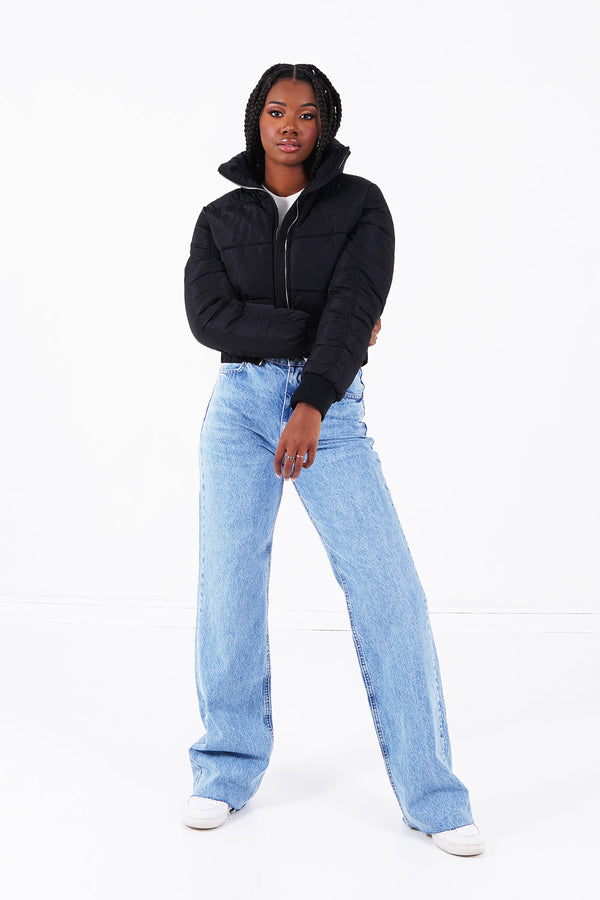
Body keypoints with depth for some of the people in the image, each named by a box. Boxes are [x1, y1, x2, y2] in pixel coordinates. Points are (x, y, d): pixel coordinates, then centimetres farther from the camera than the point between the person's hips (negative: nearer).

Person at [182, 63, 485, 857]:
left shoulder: (361, 203, 4)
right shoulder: (220, 218, 10)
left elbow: (357, 304, -10)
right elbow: (209, 316, -5)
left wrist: (312, 405, -22)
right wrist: (315, 331, -11)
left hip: (331, 409, -2)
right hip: (239, 404, 2)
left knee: (389, 590, -9)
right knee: (229, 584, -2)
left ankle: (430, 794, -2)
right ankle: (228, 772, 13)